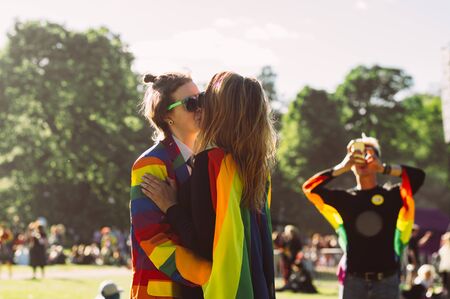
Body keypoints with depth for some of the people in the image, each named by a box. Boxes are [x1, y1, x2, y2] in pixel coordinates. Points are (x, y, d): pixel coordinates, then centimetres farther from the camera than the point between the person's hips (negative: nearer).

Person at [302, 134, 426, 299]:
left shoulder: (392, 195, 4)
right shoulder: (344, 198, 7)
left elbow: (419, 176, -10)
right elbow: (309, 187, -1)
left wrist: (384, 168, -14)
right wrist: (341, 168, -5)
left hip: (386, 280, -1)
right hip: (353, 280, 1)